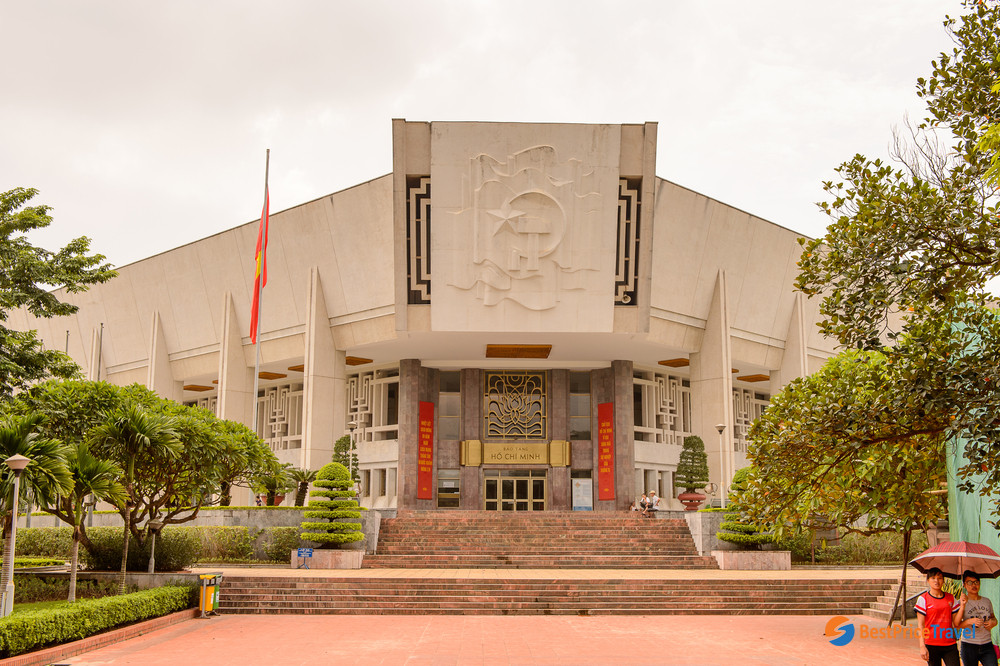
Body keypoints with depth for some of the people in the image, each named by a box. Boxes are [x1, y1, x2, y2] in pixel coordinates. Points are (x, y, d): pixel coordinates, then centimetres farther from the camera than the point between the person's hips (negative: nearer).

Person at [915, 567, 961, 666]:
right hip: (932, 644, -3)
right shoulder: (923, 599, -1)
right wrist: (922, 646, -12)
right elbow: (920, 625, -4)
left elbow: (955, 622, 11)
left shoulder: (951, 598, 10)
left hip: (950, 644, 3)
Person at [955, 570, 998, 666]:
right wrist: (969, 621, -24)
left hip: (987, 644, 3)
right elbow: (956, 624, -9)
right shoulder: (961, 603, -1)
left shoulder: (987, 601, 11)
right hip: (969, 645, -3)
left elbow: (993, 617, 23)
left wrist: (993, 622, 1)